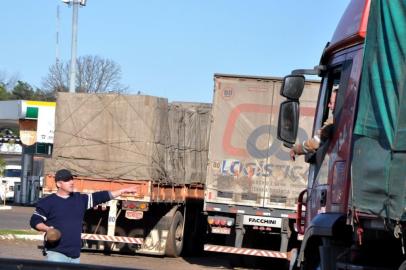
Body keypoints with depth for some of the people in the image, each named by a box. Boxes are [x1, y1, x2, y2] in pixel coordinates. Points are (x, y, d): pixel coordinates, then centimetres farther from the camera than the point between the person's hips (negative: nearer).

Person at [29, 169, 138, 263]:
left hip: (75, 254, 6)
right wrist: (46, 228, -23)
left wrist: (124, 190, 13)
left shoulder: (80, 199, 12)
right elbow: (35, 221, -2)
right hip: (56, 253, -6)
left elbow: (101, 196, 14)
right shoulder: (47, 202, -2)